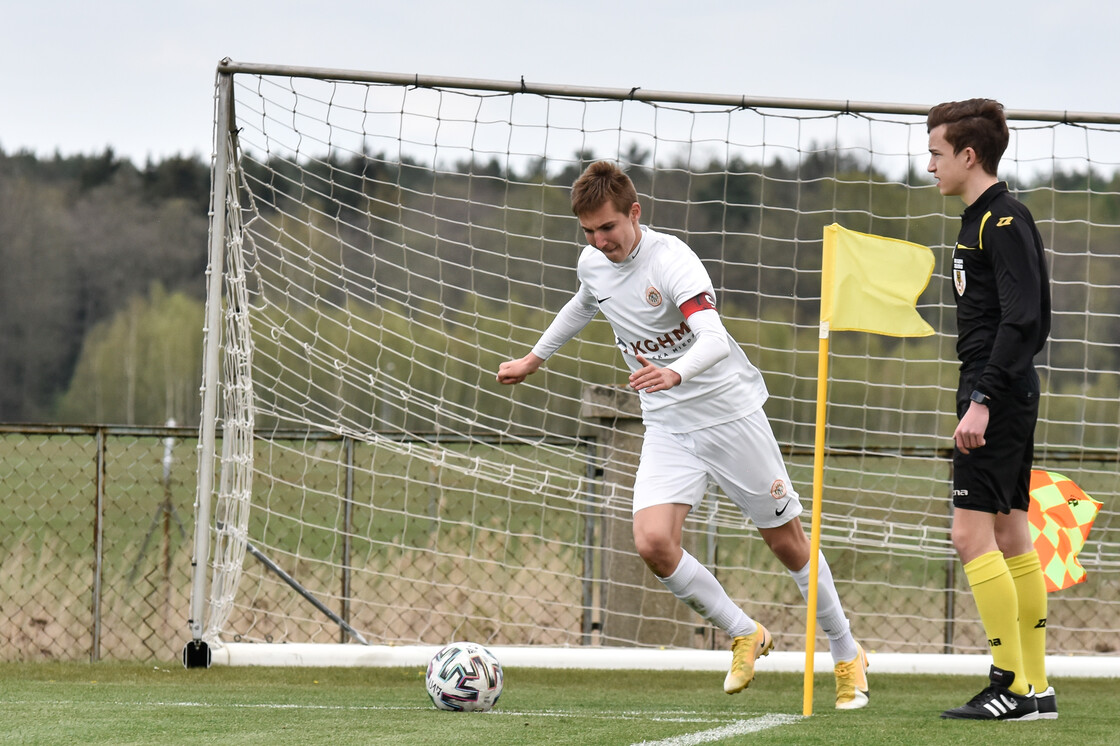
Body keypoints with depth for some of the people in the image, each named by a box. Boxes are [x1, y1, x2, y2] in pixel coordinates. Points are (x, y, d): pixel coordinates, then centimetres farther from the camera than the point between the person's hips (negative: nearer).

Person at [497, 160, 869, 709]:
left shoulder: (670, 259, -22)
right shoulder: (591, 264, 0)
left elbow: (714, 339, -37)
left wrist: (674, 373, -56)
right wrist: (534, 360, 35)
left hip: (730, 412, -5)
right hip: (668, 428, 5)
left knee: (787, 544, 3)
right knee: (653, 543, -17)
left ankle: (847, 656, 23)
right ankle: (744, 636, 5)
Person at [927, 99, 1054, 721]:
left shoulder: (1005, 220, -13)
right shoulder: (980, 220, 17)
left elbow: (1021, 319, -21)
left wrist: (982, 401, -25)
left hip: (999, 394, -10)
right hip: (1004, 395, 10)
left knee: (972, 533, -13)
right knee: (1011, 537, 10)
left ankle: (1012, 684, -13)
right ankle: (1035, 688, 11)